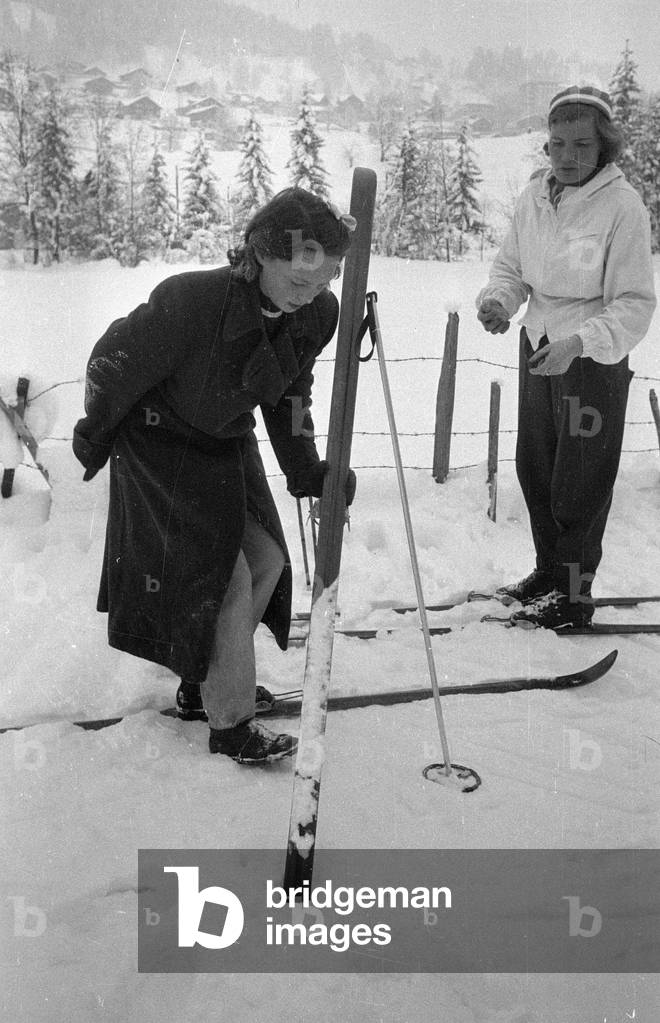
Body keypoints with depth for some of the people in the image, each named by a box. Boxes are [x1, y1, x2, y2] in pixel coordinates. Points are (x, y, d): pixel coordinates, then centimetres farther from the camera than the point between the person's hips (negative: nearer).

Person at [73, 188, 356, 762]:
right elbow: (114, 363, -19)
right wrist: (93, 436, -4)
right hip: (159, 449, -7)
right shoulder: (191, 301, -35)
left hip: (229, 445, 7)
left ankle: (206, 682, 32)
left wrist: (307, 470, -3)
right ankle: (231, 724, 7)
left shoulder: (319, 312, -15)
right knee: (223, 579, -11)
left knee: (266, 560, 9)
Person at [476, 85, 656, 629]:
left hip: (596, 357, -6)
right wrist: (498, 298, -12)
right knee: (534, 466, 17)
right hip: (538, 346, 6)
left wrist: (577, 344, -33)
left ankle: (574, 596, 19)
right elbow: (511, 267, 10)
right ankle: (549, 569, 37)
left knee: (579, 481, 3)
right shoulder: (534, 196, -1)